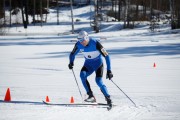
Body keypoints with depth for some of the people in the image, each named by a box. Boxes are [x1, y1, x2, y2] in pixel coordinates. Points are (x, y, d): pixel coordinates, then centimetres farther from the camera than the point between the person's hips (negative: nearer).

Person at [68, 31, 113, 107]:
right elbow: (72, 54, 4)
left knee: (98, 81, -23)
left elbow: (106, 56, -25)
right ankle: (91, 96, -19)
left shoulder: (95, 43, -28)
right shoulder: (78, 44, -15)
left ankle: (108, 99, -7)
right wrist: (71, 62, -18)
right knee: (82, 75, -25)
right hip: (88, 64, 4)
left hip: (98, 64, -4)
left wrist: (109, 71, -30)